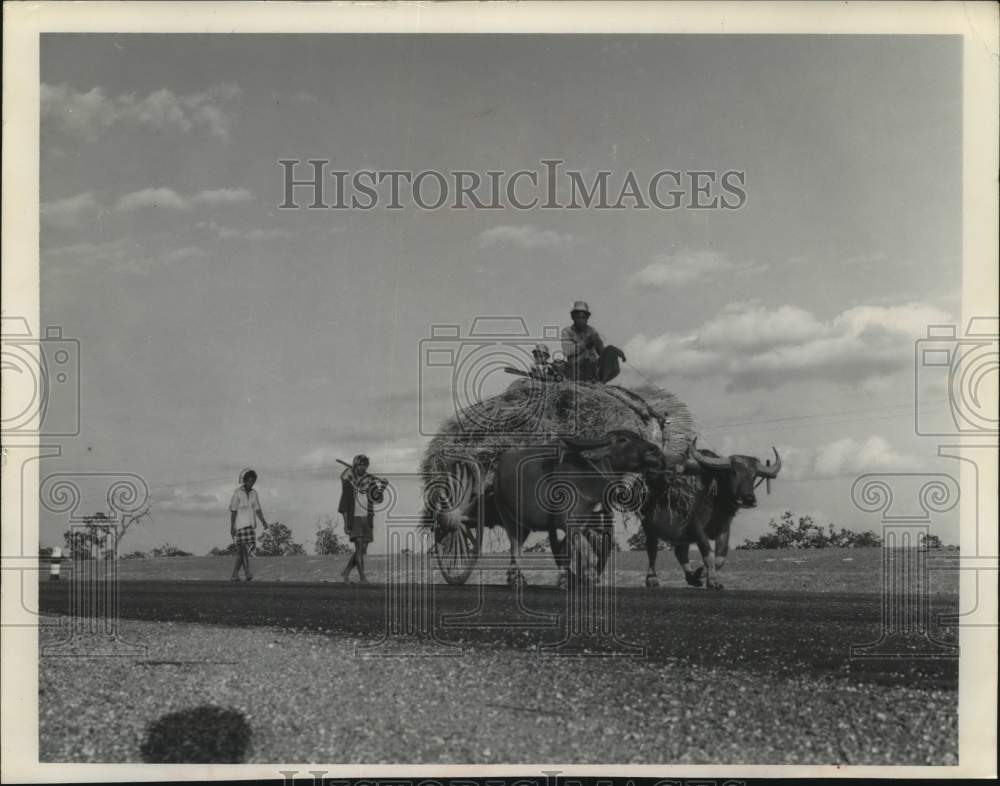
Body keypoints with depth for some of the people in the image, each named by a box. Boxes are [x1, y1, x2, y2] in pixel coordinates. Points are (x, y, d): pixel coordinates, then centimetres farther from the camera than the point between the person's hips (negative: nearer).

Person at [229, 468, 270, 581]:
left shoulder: (254, 492, 9)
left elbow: (257, 509, 9)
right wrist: (232, 527, -16)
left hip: (251, 525, 6)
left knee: (241, 551, 5)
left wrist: (263, 522, -5)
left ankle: (235, 575, 9)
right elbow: (233, 511, -11)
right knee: (244, 548, -18)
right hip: (240, 525, -6)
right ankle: (247, 573, -28)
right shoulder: (237, 493, -9)